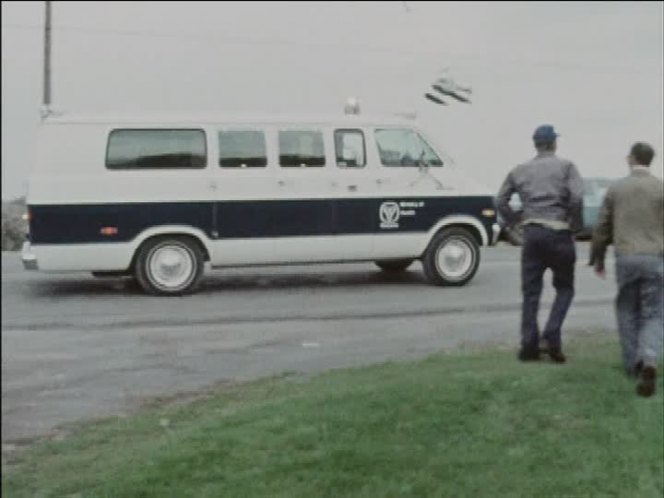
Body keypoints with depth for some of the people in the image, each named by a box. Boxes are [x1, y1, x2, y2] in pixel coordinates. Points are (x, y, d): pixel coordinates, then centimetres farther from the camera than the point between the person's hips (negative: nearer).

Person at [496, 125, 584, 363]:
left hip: (531, 233, 3)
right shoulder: (566, 166, 1)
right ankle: (551, 337, -5)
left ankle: (529, 345, 7)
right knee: (564, 288, 11)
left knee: (530, 292, 8)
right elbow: (577, 197, -14)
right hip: (558, 232, -3)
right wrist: (576, 225, -3)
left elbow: (500, 201, 10)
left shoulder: (520, 170, 12)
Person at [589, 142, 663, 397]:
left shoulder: (616, 188, 4)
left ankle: (633, 363, 24)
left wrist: (597, 259, 19)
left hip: (625, 259, 1)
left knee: (627, 311, 20)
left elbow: (603, 227, 7)